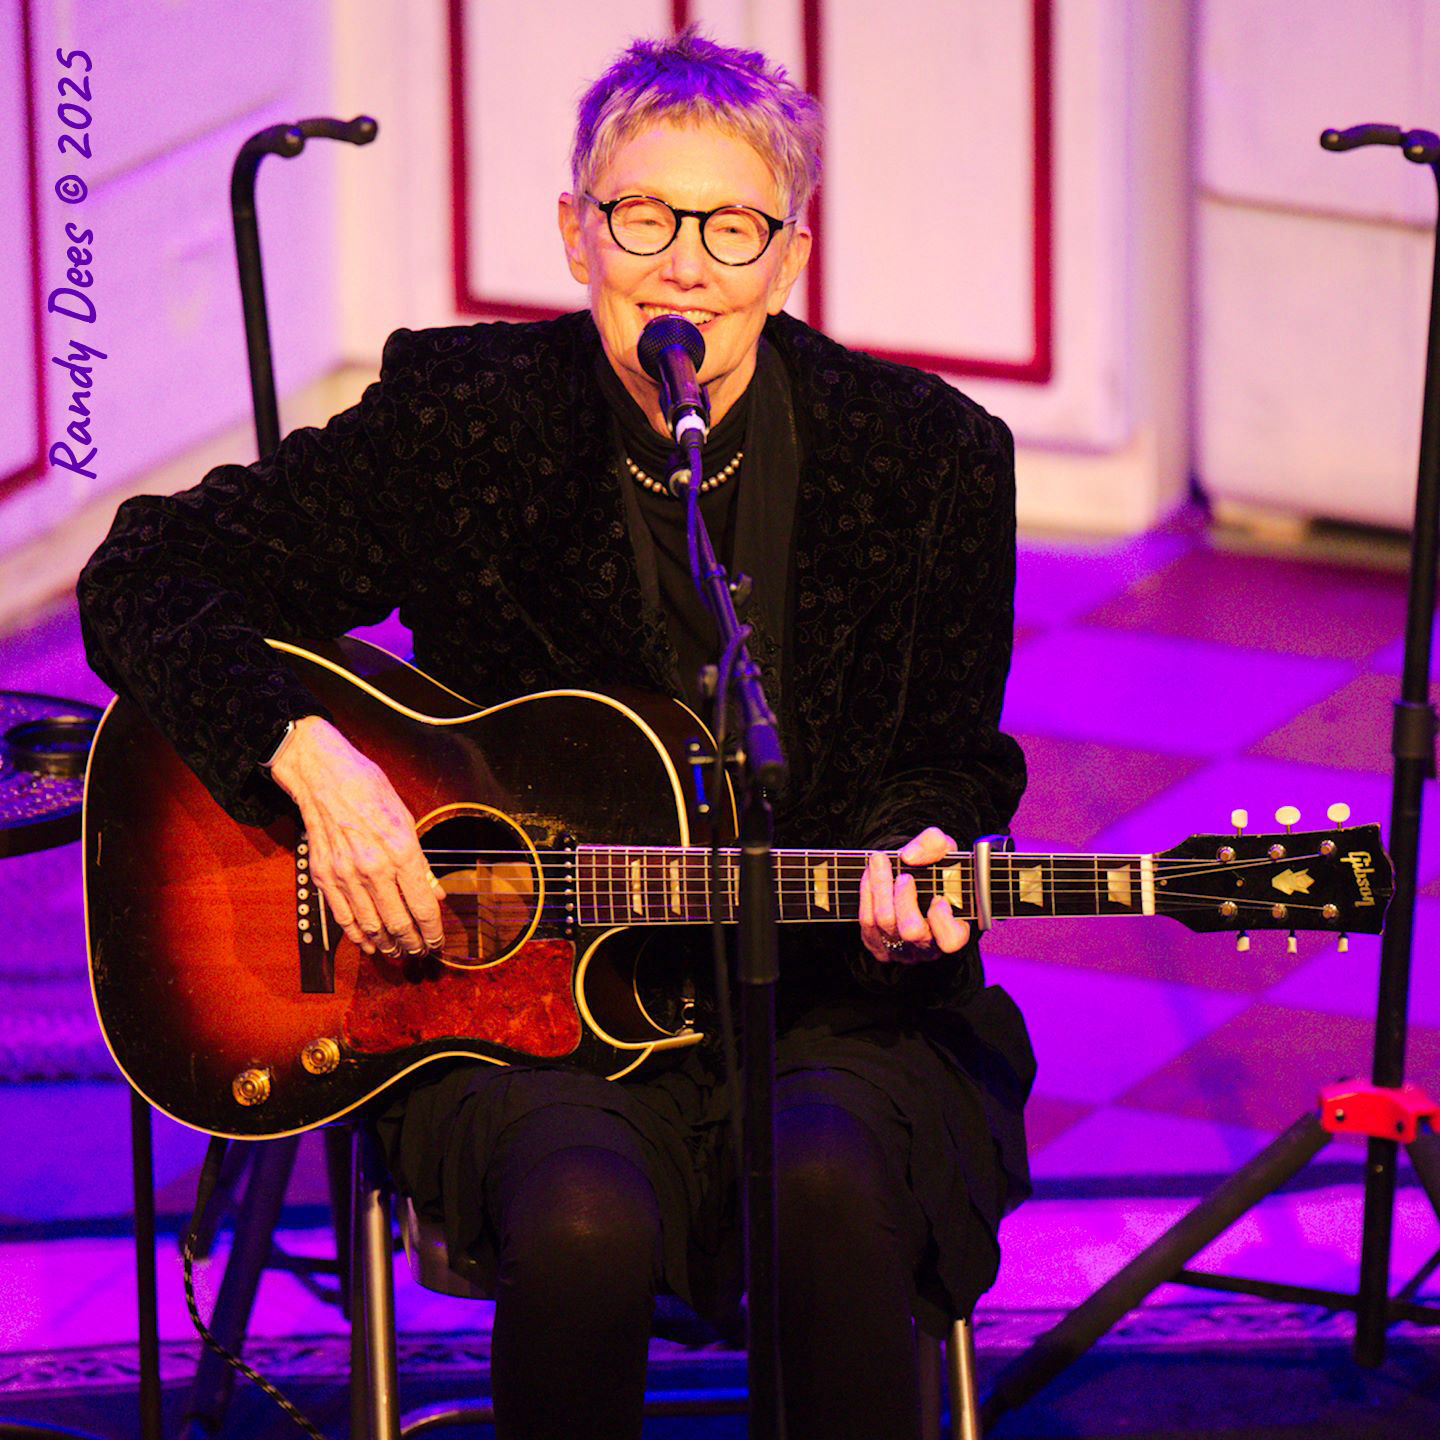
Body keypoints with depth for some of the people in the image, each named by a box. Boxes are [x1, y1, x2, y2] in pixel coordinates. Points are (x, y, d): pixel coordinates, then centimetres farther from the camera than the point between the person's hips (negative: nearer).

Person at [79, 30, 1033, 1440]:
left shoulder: (928, 459, -1)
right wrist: (305, 753, -16)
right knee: (583, 1220, -33)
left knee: (833, 1185, -33)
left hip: (827, 998, 1)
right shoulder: (460, 422, -4)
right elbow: (145, 581, 0)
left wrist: (913, 862, -12)